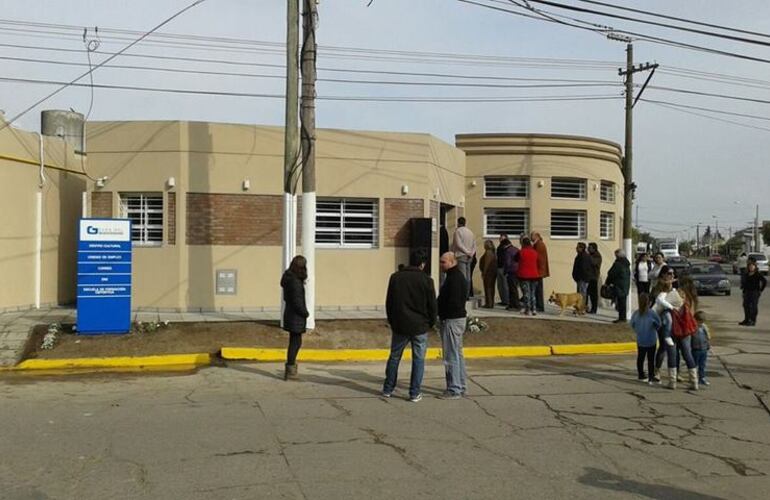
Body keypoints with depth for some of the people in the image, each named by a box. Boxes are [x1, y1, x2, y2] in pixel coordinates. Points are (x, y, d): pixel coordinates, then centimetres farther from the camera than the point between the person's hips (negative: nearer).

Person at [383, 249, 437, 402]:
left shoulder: (395, 277, 1)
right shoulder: (426, 280, -8)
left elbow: (388, 303, 7)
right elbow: (432, 305, -4)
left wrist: (392, 321, 18)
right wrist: (431, 323, 12)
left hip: (399, 326, 3)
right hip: (420, 326, -3)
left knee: (394, 357, 15)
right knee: (418, 359, 6)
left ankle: (388, 389, 21)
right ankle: (414, 393, 7)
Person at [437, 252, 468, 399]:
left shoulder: (455, 278, -18)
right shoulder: (456, 276, 16)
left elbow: (453, 302, -23)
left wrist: (437, 310, -13)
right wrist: (439, 308, 7)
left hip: (452, 320, -11)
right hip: (457, 318, 11)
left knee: (451, 356, -6)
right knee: (457, 354, 16)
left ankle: (454, 390, -1)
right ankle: (460, 387, 24)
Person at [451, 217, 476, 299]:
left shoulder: (458, 231, -5)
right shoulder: (470, 232, 16)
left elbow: (459, 244, -15)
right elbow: (474, 245, 14)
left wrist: (467, 252, -9)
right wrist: (471, 253, 4)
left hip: (461, 256, -7)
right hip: (469, 258, 7)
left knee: (462, 277, -10)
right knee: (468, 277, 7)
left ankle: (463, 295, -15)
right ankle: (467, 295, 8)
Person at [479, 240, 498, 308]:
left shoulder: (488, 252, -15)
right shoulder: (494, 253, 12)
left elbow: (486, 264, -19)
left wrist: (483, 273, -15)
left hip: (488, 272, -9)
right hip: (494, 272, 9)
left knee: (487, 288, -6)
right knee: (491, 287, 12)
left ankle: (489, 303, -7)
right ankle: (491, 303, 16)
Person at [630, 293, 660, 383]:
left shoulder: (636, 313, -11)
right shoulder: (652, 313, -18)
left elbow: (633, 325, 2)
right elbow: (658, 325, -6)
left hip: (640, 340, 3)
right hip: (651, 340, -3)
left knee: (640, 358, 17)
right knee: (651, 360, 6)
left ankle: (641, 376, 27)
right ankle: (651, 378, 7)